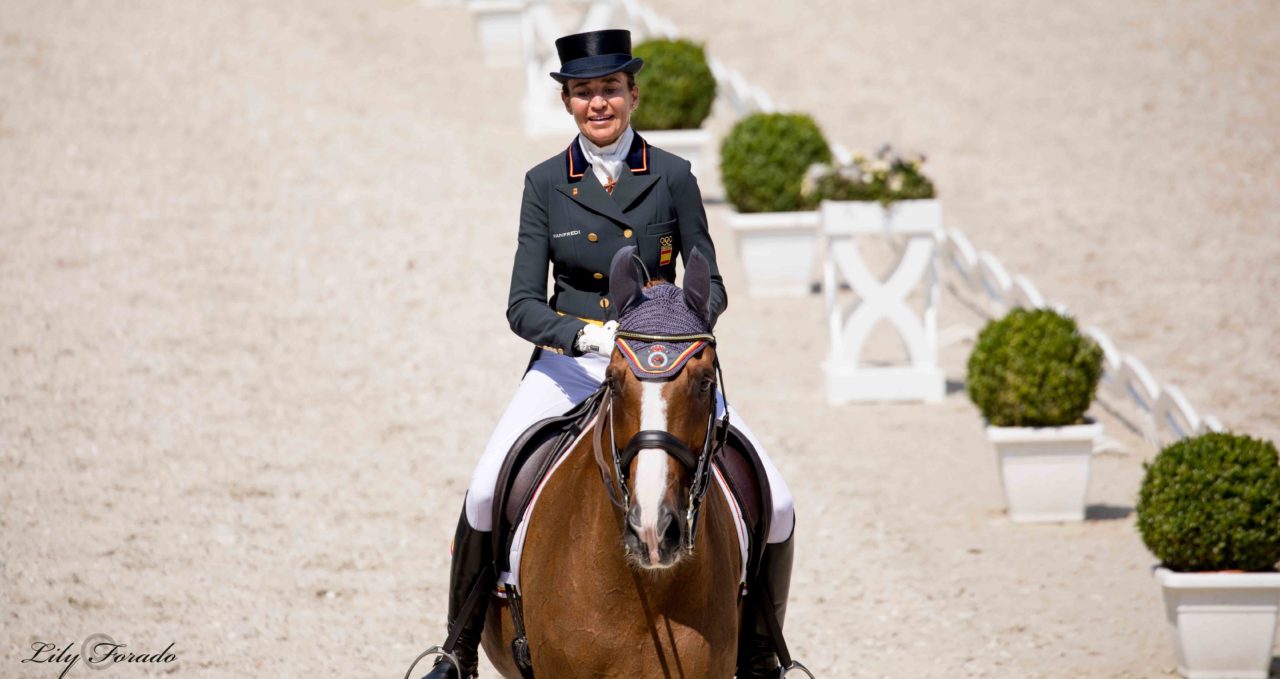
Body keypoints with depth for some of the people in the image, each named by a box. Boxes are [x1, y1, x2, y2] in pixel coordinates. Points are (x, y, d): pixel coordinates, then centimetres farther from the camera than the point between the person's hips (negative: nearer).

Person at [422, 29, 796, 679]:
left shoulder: (672, 176, 0)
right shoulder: (545, 184, 1)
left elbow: (710, 285, 4)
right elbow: (523, 305, -3)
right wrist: (589, 334, -23)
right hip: (568, 363, 0)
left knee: (775, 505, -14)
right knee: (485, 494, -25)